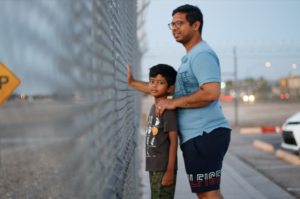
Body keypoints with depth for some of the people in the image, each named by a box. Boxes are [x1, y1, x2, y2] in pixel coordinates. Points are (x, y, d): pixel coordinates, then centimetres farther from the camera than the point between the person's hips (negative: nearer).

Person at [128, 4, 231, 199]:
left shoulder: (202, 54, -12)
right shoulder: (189, 58, 23)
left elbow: (211, 93, -25)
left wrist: (174, 103, -16)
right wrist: (133, 82, 22)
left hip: (206, 133, -11)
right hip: (197, 135, 11)